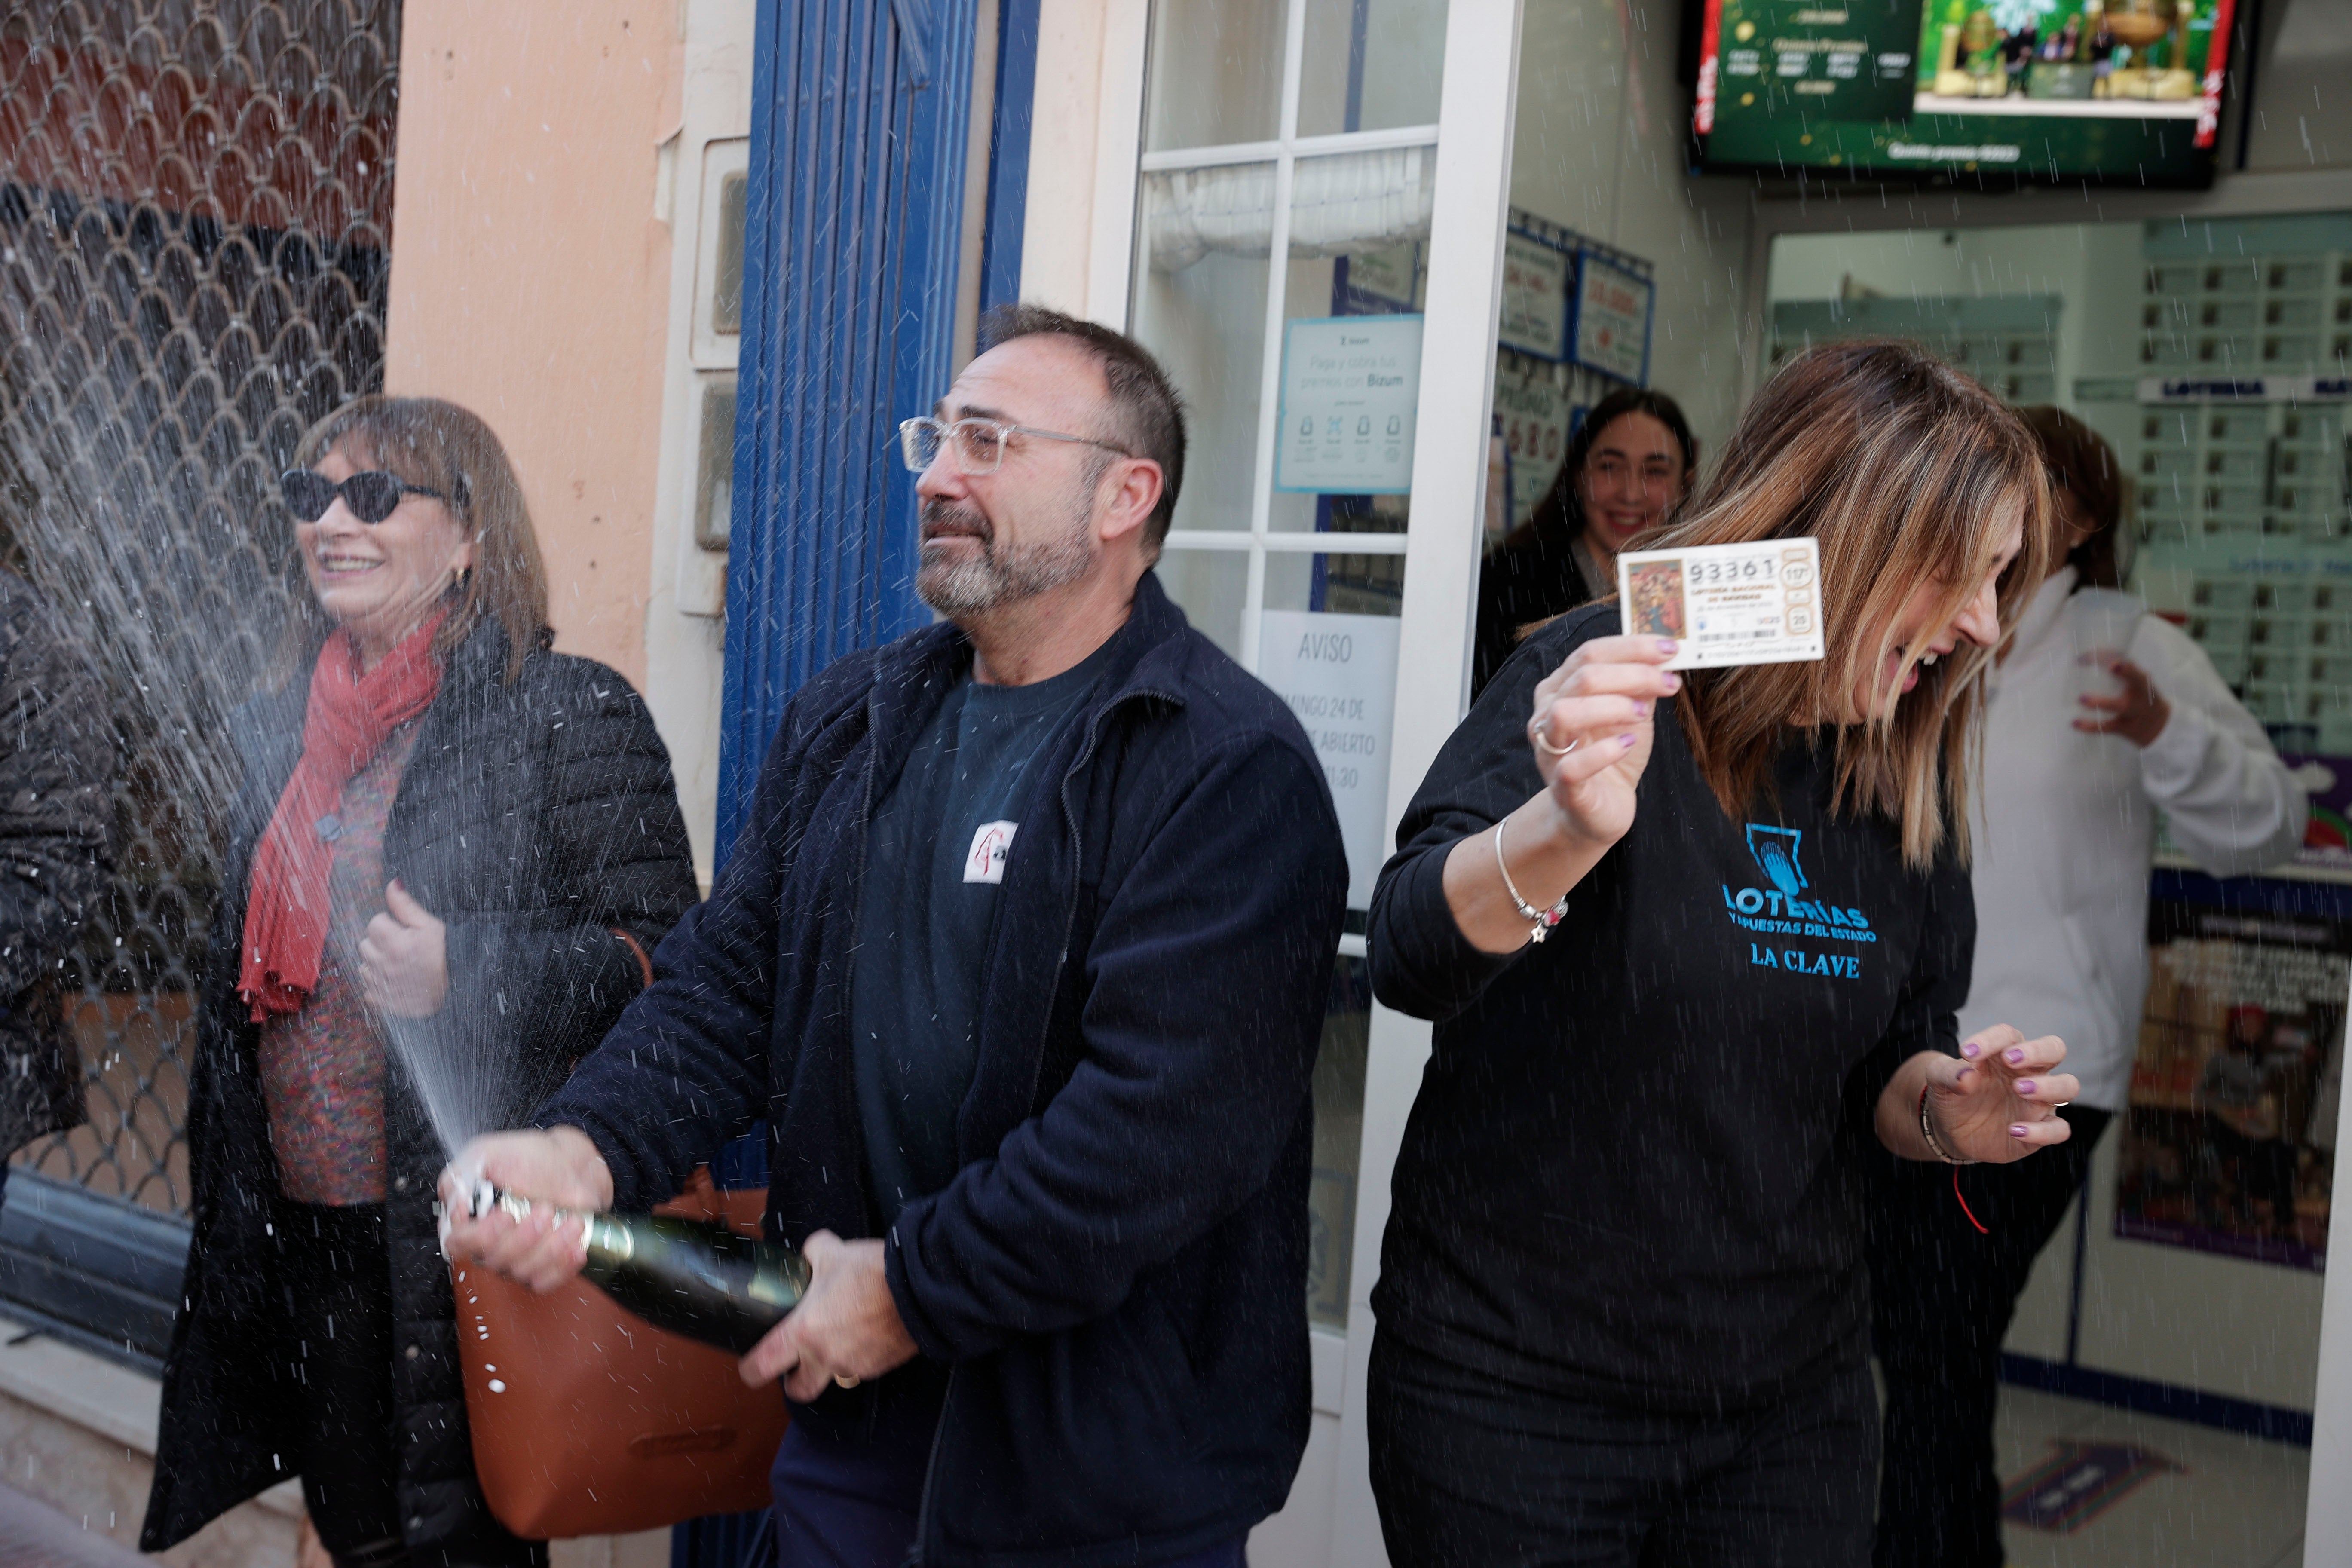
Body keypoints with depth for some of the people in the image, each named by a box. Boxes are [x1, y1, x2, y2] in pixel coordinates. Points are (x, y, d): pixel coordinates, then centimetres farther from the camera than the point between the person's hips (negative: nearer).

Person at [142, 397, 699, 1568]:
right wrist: (227, 1216, 22)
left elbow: (667, 952, -13)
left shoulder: (571, 714, -9)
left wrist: (465, 970, -26)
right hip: (302, 1226, 7)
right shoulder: (284, 730, 12)